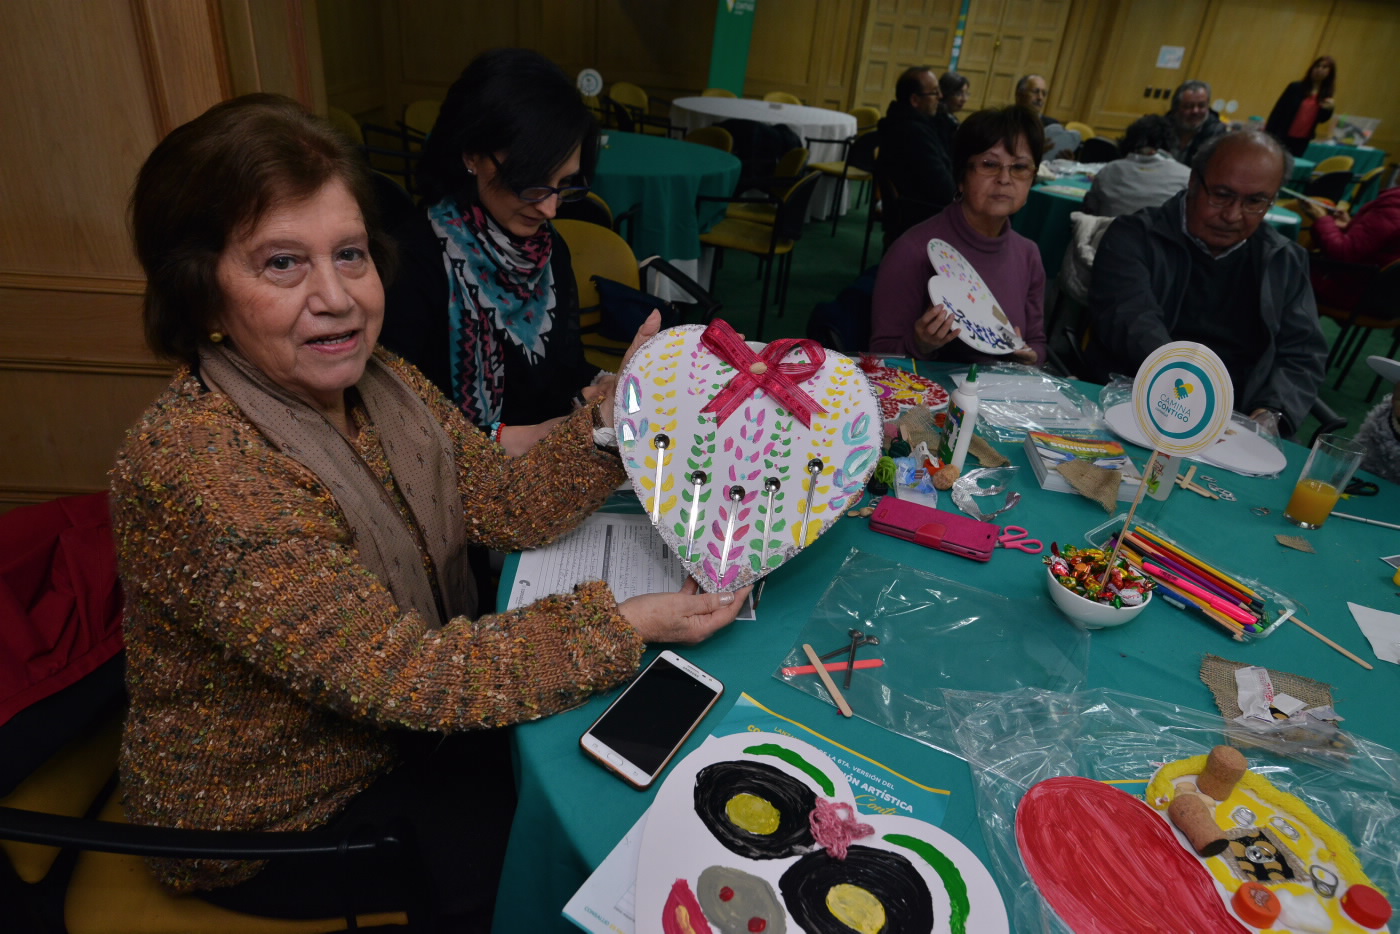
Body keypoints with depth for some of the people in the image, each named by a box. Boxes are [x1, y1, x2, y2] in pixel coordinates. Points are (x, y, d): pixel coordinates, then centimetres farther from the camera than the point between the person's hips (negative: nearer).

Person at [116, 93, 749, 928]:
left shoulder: (375, 381, -9)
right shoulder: (194, 469, -33)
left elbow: (510, 506, -10)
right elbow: (397, 674, -32)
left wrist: (613, 413, -24)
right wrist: (623, 626, -31)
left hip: (390, 724, 7)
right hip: (276, 820, -6)